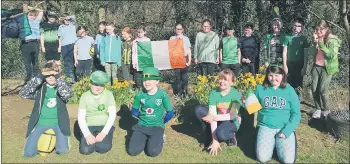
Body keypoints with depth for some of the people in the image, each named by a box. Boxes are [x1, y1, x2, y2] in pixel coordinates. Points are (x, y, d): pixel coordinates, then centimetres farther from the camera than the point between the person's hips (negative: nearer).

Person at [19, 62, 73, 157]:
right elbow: (23, 93, -15)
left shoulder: (62, 87, -2)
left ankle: (56, 136, 19)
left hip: (58, 122, -1)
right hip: (41, 122, 1)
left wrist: (58, 79, -23)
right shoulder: (40, 87, 1)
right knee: (28, 152, -7)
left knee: (62, 150, -14)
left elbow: (68, 94, -25)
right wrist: (39, 78, -19)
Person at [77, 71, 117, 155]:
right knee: (85, 150, -21)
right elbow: (81, 117, -5)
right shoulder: (85, 96, 0)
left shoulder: (109, 94, -2)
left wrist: (104, 132, -19)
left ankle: (107, 136, 7)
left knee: (103, 148, -25)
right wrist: (87, 134, -19)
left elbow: (112, 114, -8)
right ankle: (90, 138, 11)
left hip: (105, 126, -1)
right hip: (90, 126, 1)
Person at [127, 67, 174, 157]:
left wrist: (160, 122, 6)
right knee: (132, 151, -12)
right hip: (141, 126, 3)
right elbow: (134, 111, 9)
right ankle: (146, 139, 17)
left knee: (152, 152, -20)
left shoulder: (162, 94, -12)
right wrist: (143, 119, 8)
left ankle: (159, 138, 12)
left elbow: (170, 113, -2)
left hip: (157, 126, -2)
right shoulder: (140, 94, -6)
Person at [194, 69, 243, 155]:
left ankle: (231, 135, 1)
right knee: (199, 109, -22)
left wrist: (214, 117, -31)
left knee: (220, 133, -38)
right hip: (218, 120, 4)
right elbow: (212, 115, -22)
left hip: (231, 122, -3)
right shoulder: (214, 93, -14)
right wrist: (214, 140, -29)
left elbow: (232, 115, -23)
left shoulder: (236, 94, -18)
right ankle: (208, 136, -4)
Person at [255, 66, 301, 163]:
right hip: (265, 126, 1)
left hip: (285, 127, 0)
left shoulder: (289, 90, 0)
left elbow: (296, 114, -1)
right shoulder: (260, 89, 3)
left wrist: (286, 131, -13)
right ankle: (272, 142, 14)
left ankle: (278, 142, 14)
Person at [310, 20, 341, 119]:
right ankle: (318, 109, 19)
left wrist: (321, 44, -24)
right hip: (316, 67, 5)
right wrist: (315, 42, -12)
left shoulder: (333, 40, -10)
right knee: (314, 89, 2)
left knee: (322, 91, -7)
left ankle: (326, 111, 13)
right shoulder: (317, 39, 7)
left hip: (327, 68, -5)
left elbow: (331, 55, -20)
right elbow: (313, 53, 2)